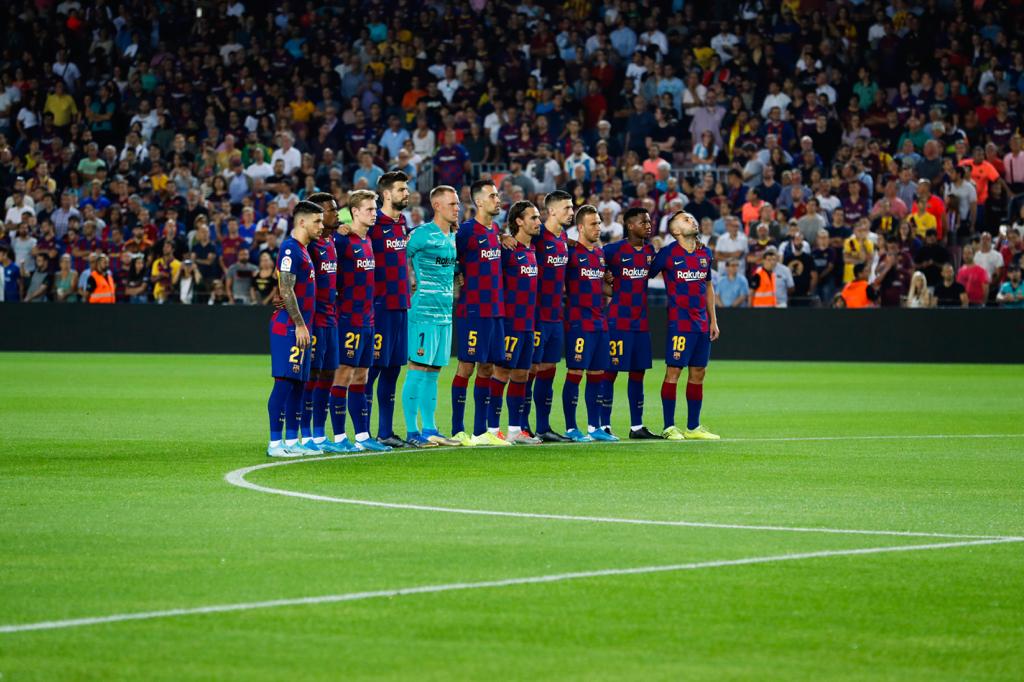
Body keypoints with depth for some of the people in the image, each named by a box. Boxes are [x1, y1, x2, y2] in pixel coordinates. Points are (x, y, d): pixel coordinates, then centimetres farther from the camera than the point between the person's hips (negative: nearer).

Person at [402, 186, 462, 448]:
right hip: (424, 311, -8)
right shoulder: (422, 234, -9)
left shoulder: (453, 237, 15)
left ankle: (429, 429, 14)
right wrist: (412, 283, -4)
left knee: (433, 373, 10)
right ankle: (412, 431, -5)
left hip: (445, 313, 8)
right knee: (417, 371, -6)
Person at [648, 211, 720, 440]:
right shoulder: (668, 253, -6)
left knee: (698, 373, 8)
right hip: (679, 323, -6)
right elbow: (645, 276, 0)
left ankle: (693, 427, 14)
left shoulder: (705, 253, 12)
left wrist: (713, 320, 17)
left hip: (702, 323, 6)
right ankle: (669, 427, -3)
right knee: (673, 371, -7)